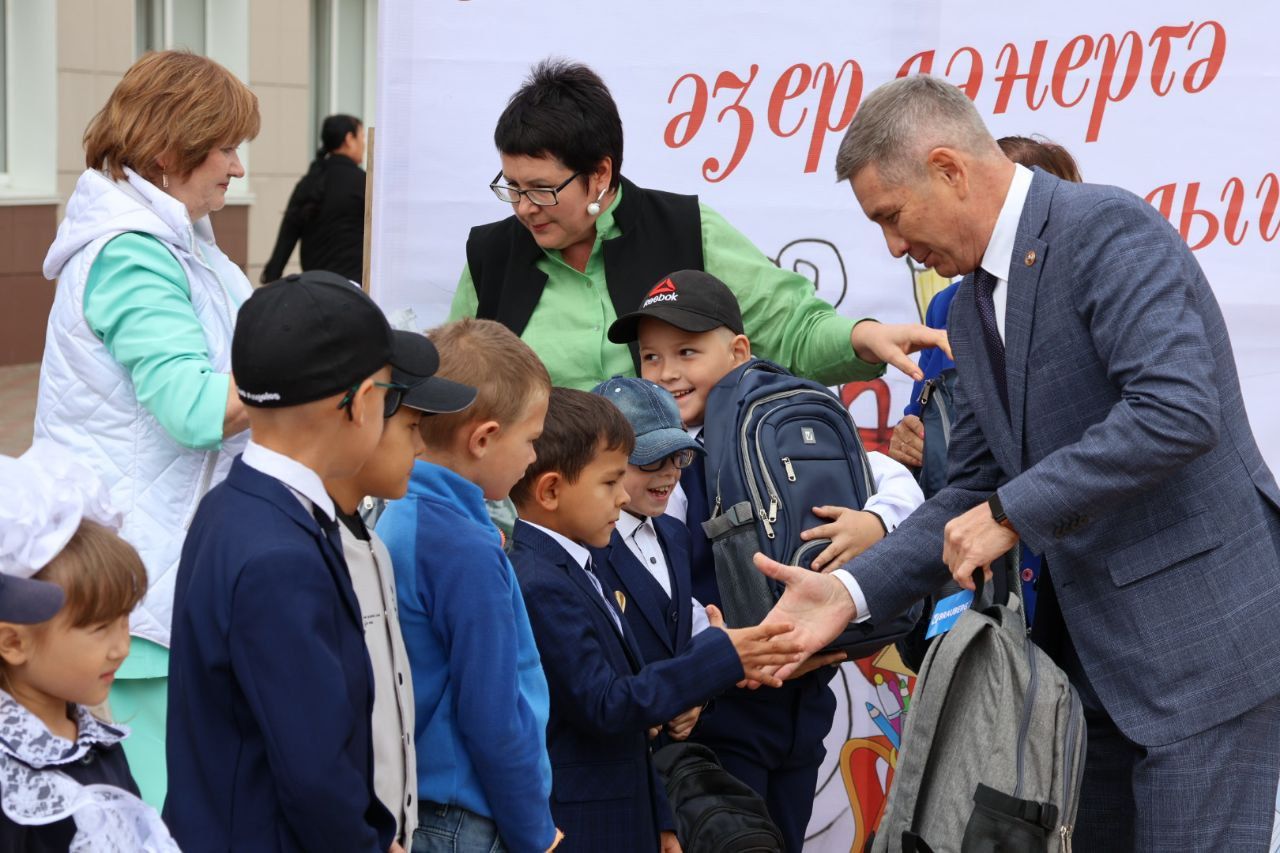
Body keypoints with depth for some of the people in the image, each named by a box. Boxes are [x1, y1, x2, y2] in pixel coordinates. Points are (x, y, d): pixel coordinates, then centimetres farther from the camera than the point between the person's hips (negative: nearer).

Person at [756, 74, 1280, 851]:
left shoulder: (1109, 230, -15)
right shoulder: (972, 306, 12)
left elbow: (1179, 410, -28)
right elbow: (976, 489, 13)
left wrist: (1013, 512, -22)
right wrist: (852, 592, 0)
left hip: (1207, 637, -9)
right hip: (1095, 643, 9)